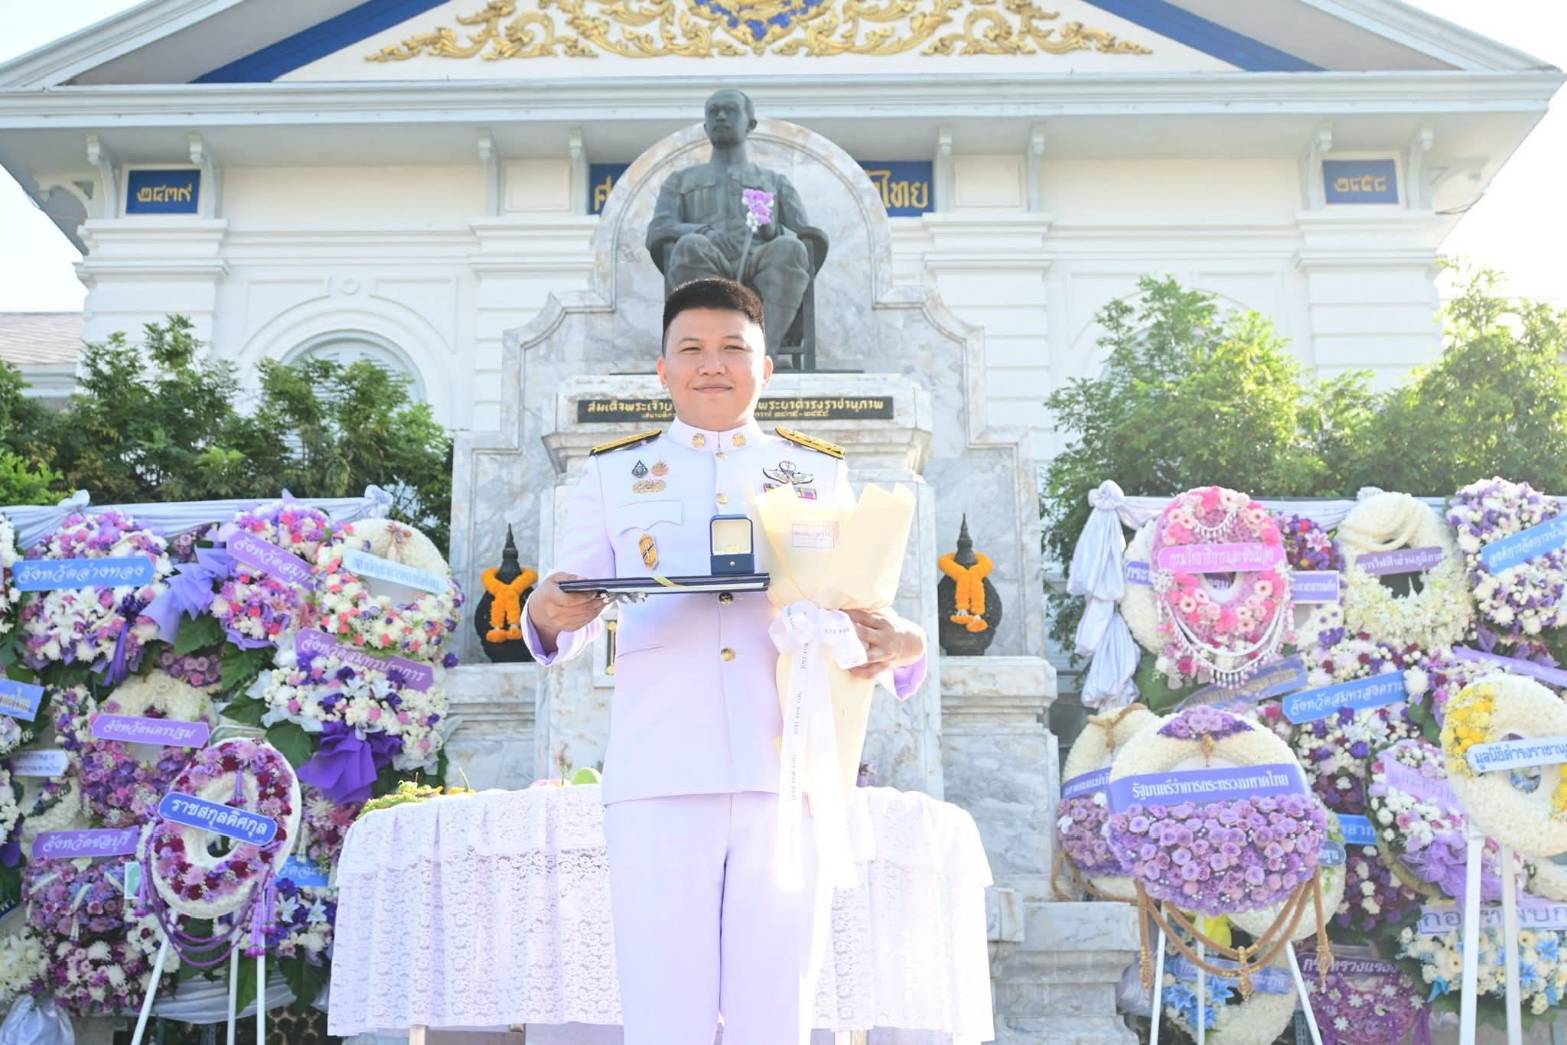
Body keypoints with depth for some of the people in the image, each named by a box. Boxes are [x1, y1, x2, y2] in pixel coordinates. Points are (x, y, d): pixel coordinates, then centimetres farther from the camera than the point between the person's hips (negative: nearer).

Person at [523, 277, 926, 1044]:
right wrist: (548, 616, -13)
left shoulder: (821, 472, 16)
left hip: (789, 772, 1)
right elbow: (564, 621, 11)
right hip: (659, 776, 0)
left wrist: (902, 645, -9)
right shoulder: (613, 474, 14)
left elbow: (859, 607, 14)